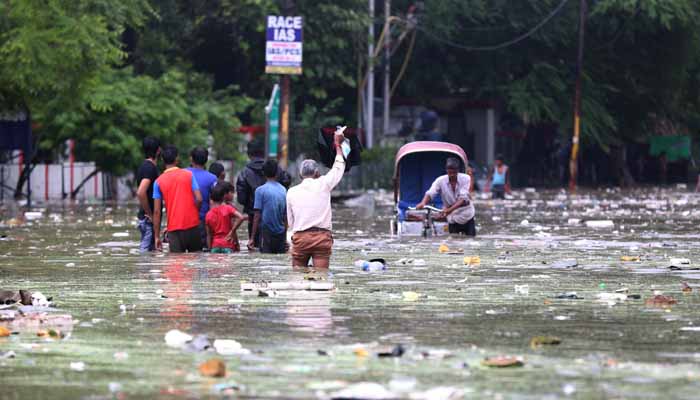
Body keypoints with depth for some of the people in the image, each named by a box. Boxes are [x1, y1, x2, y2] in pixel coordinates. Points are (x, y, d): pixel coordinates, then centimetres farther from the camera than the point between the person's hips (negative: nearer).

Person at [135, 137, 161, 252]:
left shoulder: (144, 166, 14)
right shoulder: (150, 168, -16)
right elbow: (141, 193, -28)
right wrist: (149, 214, -18)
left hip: (144, 216, 10)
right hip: (149, 219, -10)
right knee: (147, 251, -8)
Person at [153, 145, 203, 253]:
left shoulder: (159, 182, 1)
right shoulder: (189, 175, 1)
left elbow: (157, 211, -2)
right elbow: (199, 199, -7)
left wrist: (157, 236, 2)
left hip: (174, 229, 0)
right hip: (192, 226, 0)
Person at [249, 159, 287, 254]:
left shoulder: (261, 190, -8)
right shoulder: (283, 190, 6)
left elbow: (257, 216, -10)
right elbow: (286, 217, 11)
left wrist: (252, 238, -6)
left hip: (266, 233, -4)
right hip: (281, 234, 4)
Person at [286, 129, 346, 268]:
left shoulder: (292, 192, 7)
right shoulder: (323, 185, 1)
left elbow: (290, 221, 11)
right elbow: (338, 168, 18)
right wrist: (338, 145, 29)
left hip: (299, 237, 2)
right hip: (322, 237, -2)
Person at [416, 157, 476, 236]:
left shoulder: (465, 179, -14)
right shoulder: (440, 181, -10)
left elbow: (463, 198, -23)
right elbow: (430, 193, -20)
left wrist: (449, 210, -37)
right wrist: (423, 203, -43)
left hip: (467, 218, 0)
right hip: (453, 220, 0)